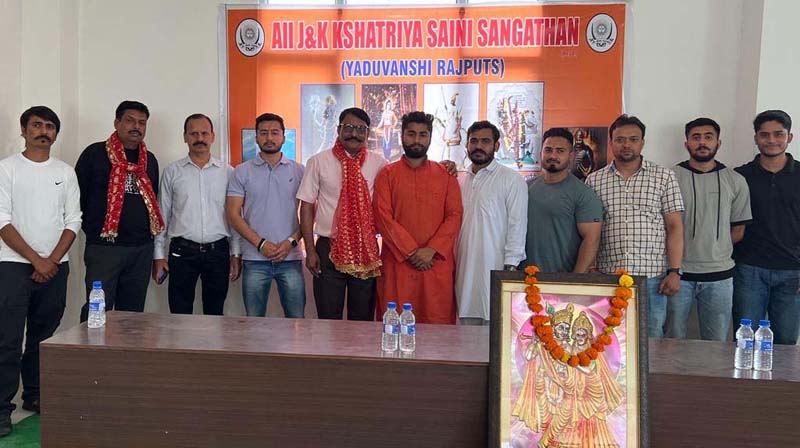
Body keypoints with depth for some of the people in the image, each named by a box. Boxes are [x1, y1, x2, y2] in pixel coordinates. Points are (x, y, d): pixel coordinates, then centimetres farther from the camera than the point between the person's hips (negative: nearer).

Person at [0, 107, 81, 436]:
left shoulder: (65, 172, 9)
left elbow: (73, 221, 5)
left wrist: (52, 261, -6)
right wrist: (36, 260, -12)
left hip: (55, 268, 3)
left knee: (44, 337, 11)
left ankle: (34, 396, 23)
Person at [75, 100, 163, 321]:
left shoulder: (150, 160, 13)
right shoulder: (95, 153, -2)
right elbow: (78, 196, 0)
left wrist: (150, 234, 13)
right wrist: (94, 230, 0)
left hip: (142, 248, 5)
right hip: (104, 247, -4)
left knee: (133, 313, 10)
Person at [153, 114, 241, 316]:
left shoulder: (227, 172, 5)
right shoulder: (172, 172, 4)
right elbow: (162, 215, 6)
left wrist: (236, 253, 3)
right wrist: (158, 255, 2)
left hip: (218, 251, 1)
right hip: (182, 252, 0)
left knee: (215, 314, 9)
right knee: (180, 316, 4)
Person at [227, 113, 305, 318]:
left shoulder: (298, 171, 7)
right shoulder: (242, 172, 6)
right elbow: (233, 214, 1)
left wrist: (291, 241, -10)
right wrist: (260, 243, -9)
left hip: (290, 257, 0)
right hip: (255, 258, 0)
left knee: (296, 319, 3)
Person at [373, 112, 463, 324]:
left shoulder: (445, 175, 10)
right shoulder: (387, 175, 7)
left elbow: (455, 216, 2)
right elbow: (383, 217, -2)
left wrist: (432, 250, -11)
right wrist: (411, 252, -11)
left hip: (437, 263, 1)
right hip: (397, 263, 0)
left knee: (437, 323, 0)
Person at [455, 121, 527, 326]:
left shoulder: (511, 180, -1)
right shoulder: (460, 181, 15)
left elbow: (517, 225, -6)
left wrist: (510, 268, -12)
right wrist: (452, 264, 10)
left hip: (495, 270, -5)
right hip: (464, 270, 5)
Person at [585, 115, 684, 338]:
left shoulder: (664, 177, 5)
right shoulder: (594, 181, 7)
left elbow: (674, 226, 3)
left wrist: (674, 271, -5)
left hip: (652, 276, 0)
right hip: (607, 277, 1)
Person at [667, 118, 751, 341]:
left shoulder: (735, 181, 5)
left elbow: (738, 231, 8)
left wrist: (713, 248, 1)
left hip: (719, 274, 2)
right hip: (678, 272, -2)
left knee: (716, 344, 11)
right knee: (673, 341, 8)